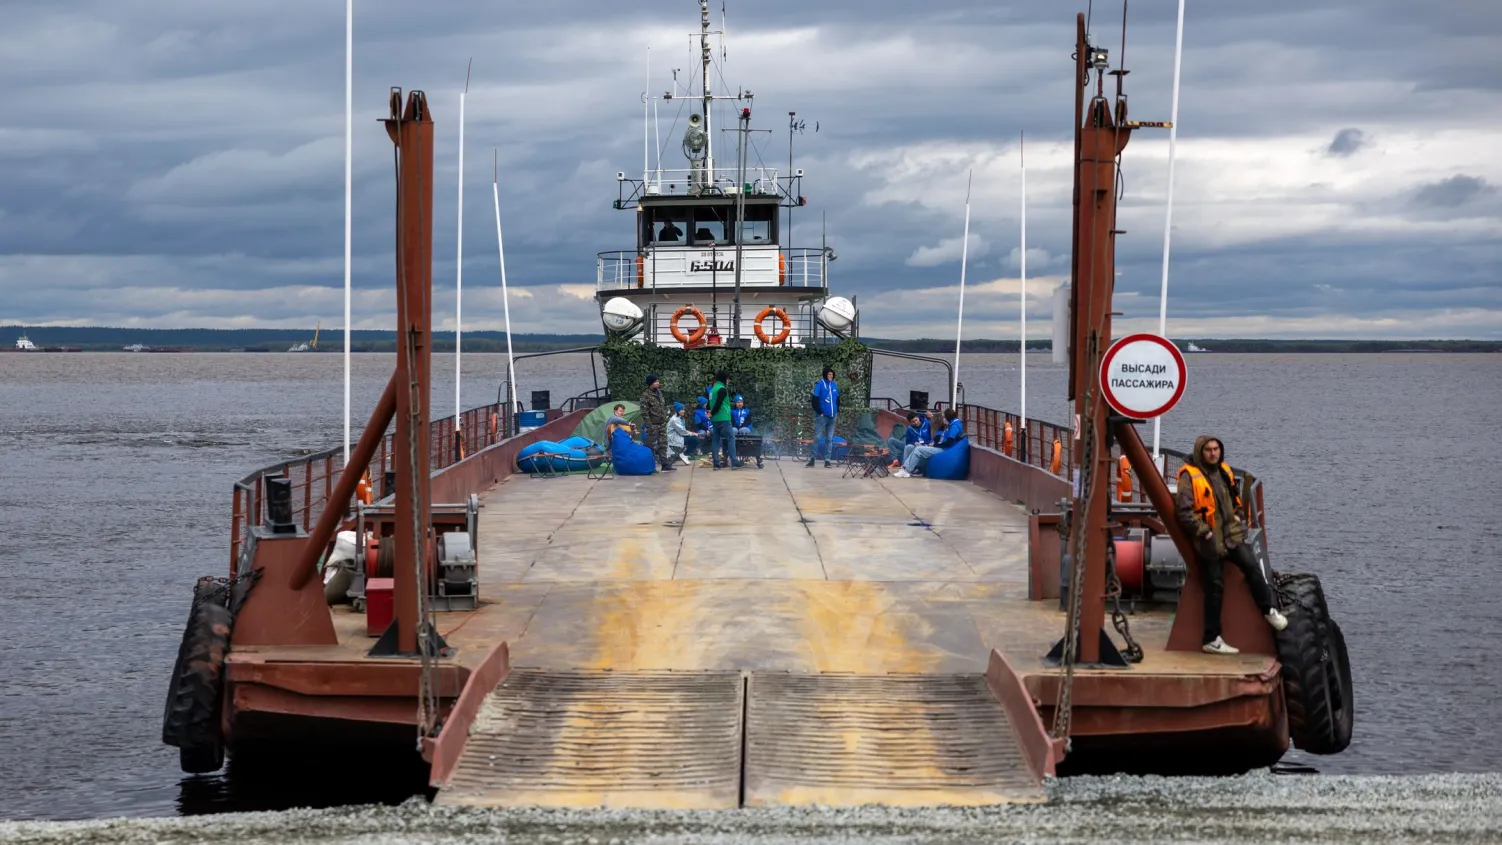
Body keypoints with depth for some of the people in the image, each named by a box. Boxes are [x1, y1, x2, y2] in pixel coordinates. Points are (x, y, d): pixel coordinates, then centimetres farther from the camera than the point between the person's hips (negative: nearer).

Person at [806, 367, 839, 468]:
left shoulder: (834, 385, 9)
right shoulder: (819, 384, -7)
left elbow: (837, 399, 20)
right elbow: (814, 400, -9)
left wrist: (837, 411, 10)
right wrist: (819, 412, -10)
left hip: (832, 416, 5)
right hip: (822, 416, -5)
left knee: (830, 439, 6)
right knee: (817, 437, -6)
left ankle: (827, 460, 10)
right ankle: (812, 459, 0)